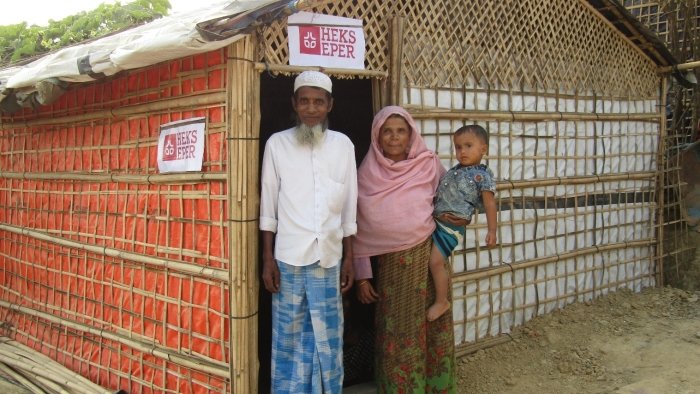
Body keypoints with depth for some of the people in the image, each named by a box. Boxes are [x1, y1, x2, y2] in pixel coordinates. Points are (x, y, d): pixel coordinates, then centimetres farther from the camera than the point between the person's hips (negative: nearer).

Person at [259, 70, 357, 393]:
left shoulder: (343, 145, 5)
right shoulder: (277, 143, 0)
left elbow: (349, 207, 8)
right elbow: (268, 206, 1)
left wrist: (349, 258, 6)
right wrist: (267, 258, -3)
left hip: (328, 258, 2)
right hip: (289, 258, -1)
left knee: (327, 337, 8)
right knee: (289, 336, 6)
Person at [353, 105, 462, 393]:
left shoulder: (428, 165, -1)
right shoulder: (367, 174, -2)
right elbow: (359, 228, -1)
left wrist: (461, 217, -8)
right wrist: (362, 275, -2)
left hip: (431, 257, 1)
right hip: (391, 264, -1)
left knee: (434, 326, 7)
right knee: (398, 331, 6)